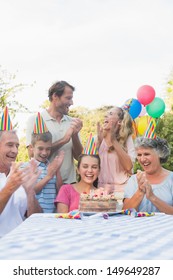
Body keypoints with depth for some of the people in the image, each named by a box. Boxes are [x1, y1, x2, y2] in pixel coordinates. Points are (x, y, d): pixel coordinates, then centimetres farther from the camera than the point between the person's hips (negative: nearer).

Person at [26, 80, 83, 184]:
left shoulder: (72, 122, 5)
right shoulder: (34, 120, -5)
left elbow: (78, 156, 5)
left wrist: (75, 135, -12)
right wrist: (64, 140, -17)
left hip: (69, 182, 4)